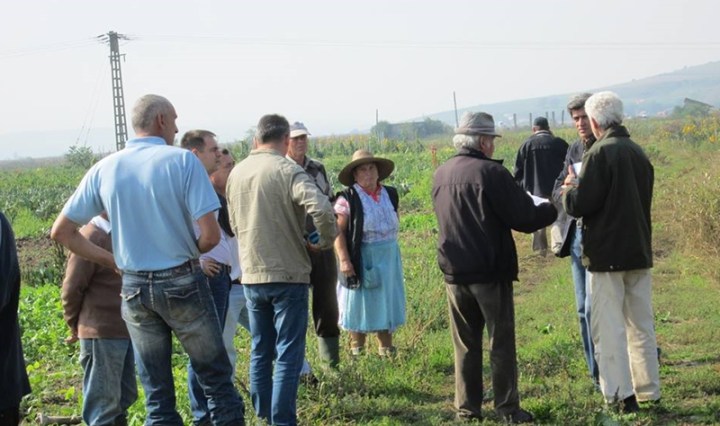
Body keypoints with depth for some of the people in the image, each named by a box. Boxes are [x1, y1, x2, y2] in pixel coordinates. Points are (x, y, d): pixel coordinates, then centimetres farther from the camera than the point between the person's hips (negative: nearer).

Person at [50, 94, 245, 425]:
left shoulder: (105, 169, 2)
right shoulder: (182, 160, -10)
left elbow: (60, 232, 4)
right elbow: (211, 235, -17)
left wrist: (111, 261, 9)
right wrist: (190, 252, 5)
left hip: (134, 287, 4)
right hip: (182, 283, -4)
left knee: (157, 396, 11)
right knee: (217, 382, 9)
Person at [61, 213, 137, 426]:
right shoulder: (90, 237, -14)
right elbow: (71, 289, -11)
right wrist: (75, 326, 0)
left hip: (126, 329, 8)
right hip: (102, 333, -8)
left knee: (125, 397, 15)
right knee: (103, 400, -1)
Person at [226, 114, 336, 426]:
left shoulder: (236, 173, 6)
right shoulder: (287, 170, -13)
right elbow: (322, 209, -26)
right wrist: (325, 241, -10)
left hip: (251, 275, 6)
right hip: (288, 273, -6)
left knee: (260, 350, 17)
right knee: (288, 353, 1)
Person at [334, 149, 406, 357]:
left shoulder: (390, 194, 7)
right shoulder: (348, 198, -12)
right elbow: (338, 231, -15)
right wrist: (344, 259, -22)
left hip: (389, 256, 6)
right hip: (361, 258, -5)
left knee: (387, 302, 13)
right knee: (360, 304, 2)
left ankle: (386, 348, 25)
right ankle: (357, 351, 13)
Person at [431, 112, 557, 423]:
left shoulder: (440, 175, 6)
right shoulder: (491, 172, -14)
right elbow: (524, 219, -14)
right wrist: (554, 209, 5)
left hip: (454, 272, 5)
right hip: (490, 271, -5)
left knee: (465, 344, 13)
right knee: (501, 342, 4)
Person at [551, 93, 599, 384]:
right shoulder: (575, 149, 12)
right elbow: (558, 191, 11)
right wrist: (565, 193, -12)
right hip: (577, 236, 7)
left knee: (595, 308, -9)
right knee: (584, 309, 12)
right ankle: (597, 373, 23)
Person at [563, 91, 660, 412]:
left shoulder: (599, 153, -14)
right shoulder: (638, 152, 9)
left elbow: (580, 205, -19)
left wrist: (570, 189, 3)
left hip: (607, 253, -7)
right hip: (639, 251, 7)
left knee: (609, 327, -1)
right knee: (642, 325, 13)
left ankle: (621, 394, -2)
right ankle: (648, 392, 19)